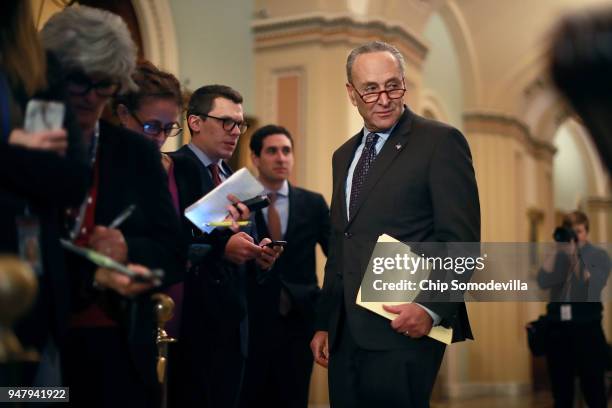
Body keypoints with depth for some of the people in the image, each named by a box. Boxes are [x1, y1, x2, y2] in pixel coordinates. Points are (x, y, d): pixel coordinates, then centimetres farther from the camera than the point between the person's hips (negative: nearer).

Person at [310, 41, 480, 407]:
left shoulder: (441, 141, -5)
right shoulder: (345, 155, 17)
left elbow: (461, 239, -10)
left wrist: (432, 308, -21)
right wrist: (324, 323, 17)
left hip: (404, 331, -6)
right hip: (345, 334, 6)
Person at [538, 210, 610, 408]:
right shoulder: (556, 255, 10)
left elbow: (592, 289, -14)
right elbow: (543, 281, -8)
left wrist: (577, 255, -15)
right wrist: (561, 252, -11)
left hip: (587, 325, -3)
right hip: (557, 325, 3)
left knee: (593, 386, -2)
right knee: (560, 387, 11)